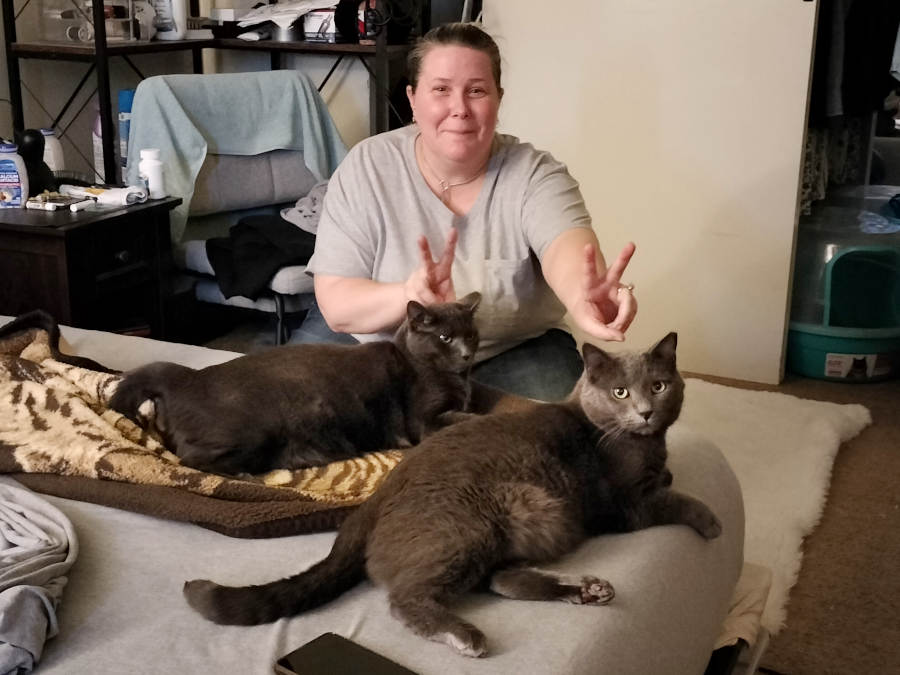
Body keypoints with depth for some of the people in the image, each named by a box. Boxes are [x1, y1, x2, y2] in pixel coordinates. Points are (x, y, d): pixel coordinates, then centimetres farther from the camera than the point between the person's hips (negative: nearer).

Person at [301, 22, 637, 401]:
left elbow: (566, 245, -38)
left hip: (511, 354, -1)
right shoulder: (367, 168, -14)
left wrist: (583, 296, -64)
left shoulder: (534, 175, -16)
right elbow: (336, 304, -17)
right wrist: (408, 295, -40)